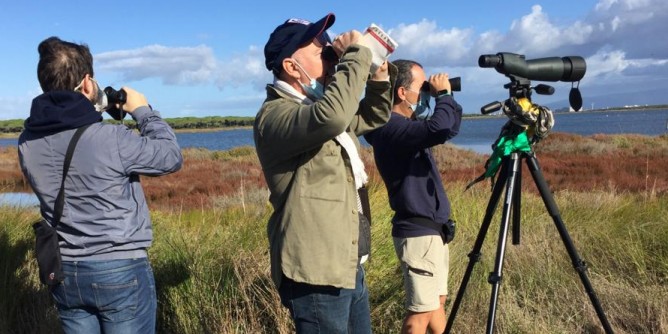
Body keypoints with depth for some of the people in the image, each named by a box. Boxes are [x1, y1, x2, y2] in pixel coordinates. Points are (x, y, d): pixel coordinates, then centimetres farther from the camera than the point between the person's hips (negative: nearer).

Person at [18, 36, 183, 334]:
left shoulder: (28, 143, -4)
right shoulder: (111, 138, -22)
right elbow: (172, 157, -7)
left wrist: (89, 117, 10)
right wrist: (143, 111, 3)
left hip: (63, 273, 6)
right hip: (121, 270, -5)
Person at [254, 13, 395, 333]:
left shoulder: (320, 105, 11)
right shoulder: (274, 115, -19)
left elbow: (373, 118, 25)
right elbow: (331, 117, -39)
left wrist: (379, 78, 6)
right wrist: (355, 55, -24)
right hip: (315, 273, -9)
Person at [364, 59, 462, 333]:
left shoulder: (410, 123, 10)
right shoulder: (392, 127, -20)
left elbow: (451, 128, 21)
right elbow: (438, 130, -36)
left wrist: (446, 97, 5)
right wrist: (442, 94, -18)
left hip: (432, 228, 10)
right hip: (417, 232, -10)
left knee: (437, 301, 20)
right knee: (421, 310, -1)